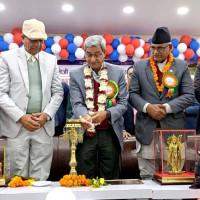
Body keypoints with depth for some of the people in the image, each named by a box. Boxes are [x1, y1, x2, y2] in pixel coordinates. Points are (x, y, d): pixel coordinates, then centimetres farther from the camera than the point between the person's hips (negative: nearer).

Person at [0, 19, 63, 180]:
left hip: (44, 126, 2)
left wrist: (46, 115, -4)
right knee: (17, 178, 3)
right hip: (16, 126, -2)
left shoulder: (51, 60, 11)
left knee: (41, 178, 5)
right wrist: (21, 117, -11)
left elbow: (58, 92, 11)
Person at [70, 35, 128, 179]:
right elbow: (77, 103, -4)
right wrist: (84, 115, -26)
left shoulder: (118, 73, 4)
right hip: (85, 134, 0)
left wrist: (106, 113, -18)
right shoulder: (76, 75, 4)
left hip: (110, 134, 0)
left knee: (109, 177, 9)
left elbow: (123, 103, 1)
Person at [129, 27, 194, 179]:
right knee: (147, 176, 5)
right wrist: (147, 107, -12)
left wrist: (167, 108, -12)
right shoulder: (139, 66, 9)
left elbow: (189, 95, 2)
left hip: (173, 127, 0)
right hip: (146, 129, 0)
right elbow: (133, 93, 5)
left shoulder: (182, 66, 7)